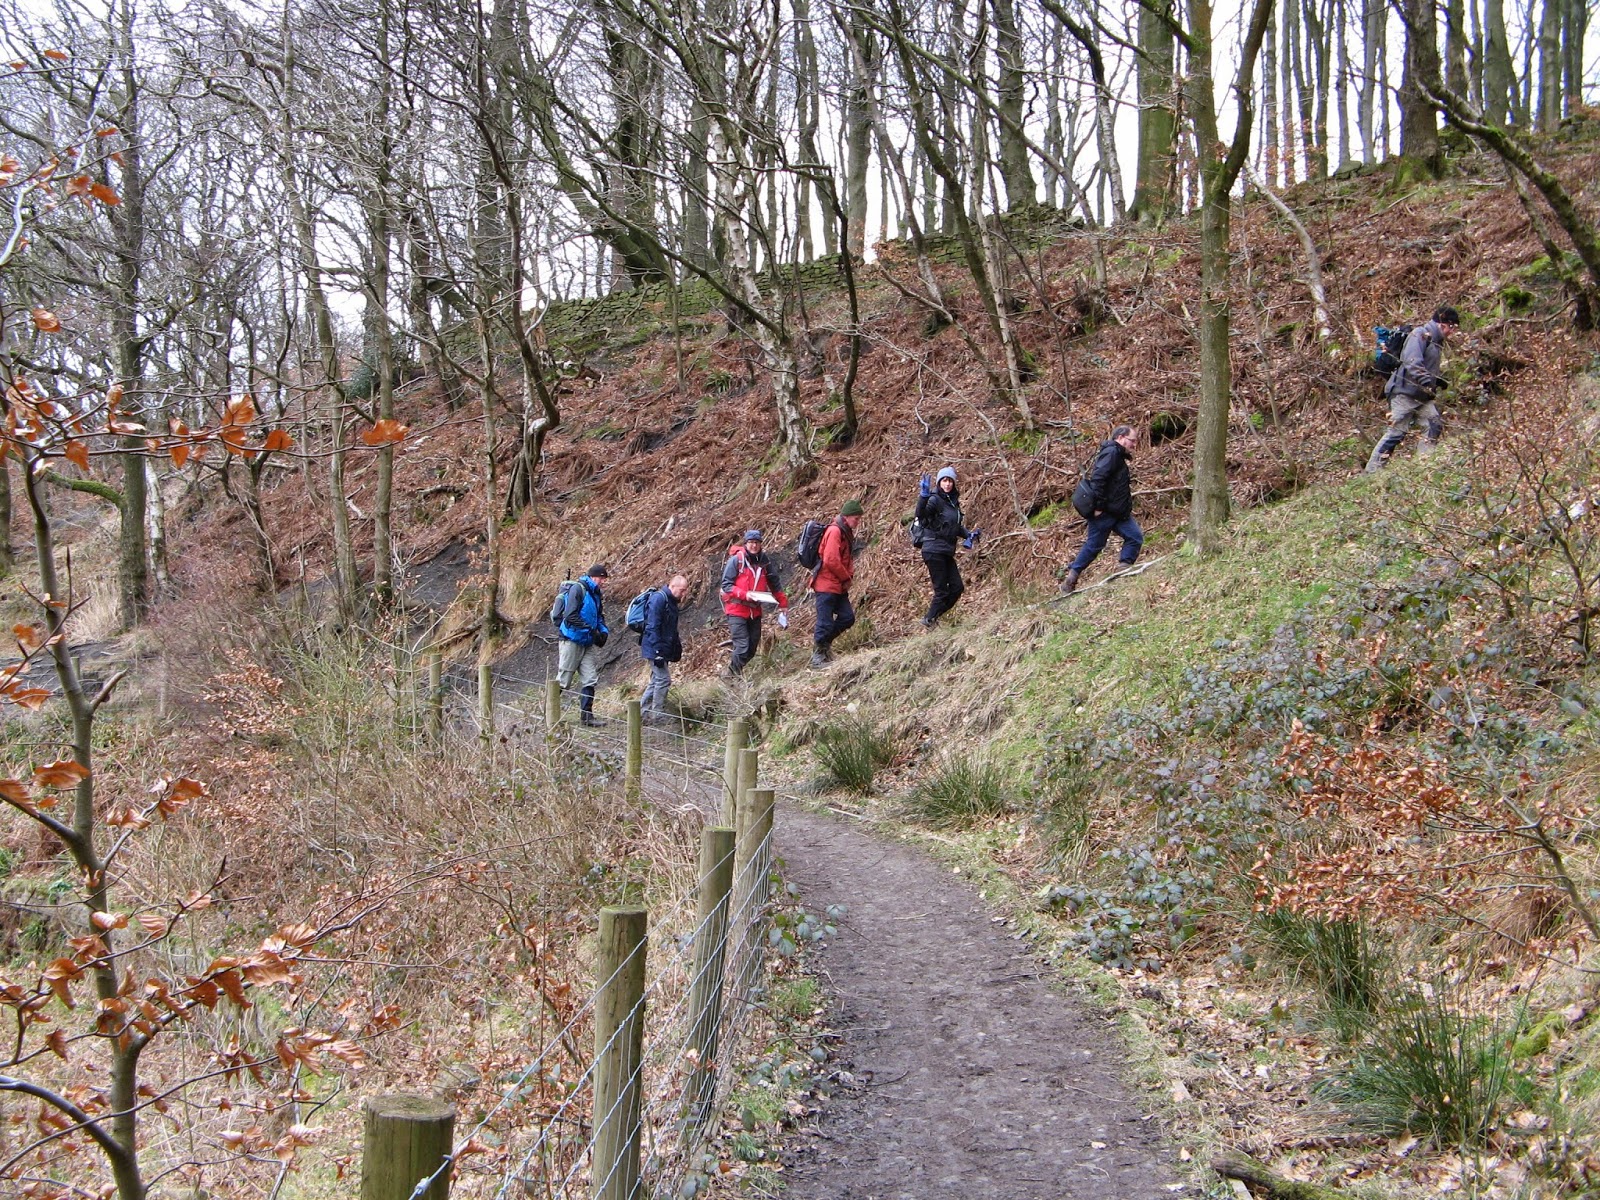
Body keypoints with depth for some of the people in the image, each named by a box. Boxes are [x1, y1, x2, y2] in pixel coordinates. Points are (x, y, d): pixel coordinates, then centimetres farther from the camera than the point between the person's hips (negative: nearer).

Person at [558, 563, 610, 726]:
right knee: (563, 680, -2)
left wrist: (603, 631, 4)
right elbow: (571, 616, -21)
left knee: (590, 680, 4)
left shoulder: (597, 594, 12)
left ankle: (586, 715, 10)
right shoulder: (578, 590, -14)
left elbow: (599, 616, 24)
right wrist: (591, 631, -23)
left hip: (588, 644, 8)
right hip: (572, 641, -8)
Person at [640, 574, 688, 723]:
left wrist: (677, 647, 20)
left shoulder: (670, 601, 14)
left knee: (657, 680, 14)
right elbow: (652, 627, -22)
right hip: (655, 649, -10)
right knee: (663, 679, -9)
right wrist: (658, 651, -25)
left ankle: (642, 713, 20)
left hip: (664, 648, 10)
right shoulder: (658, 599, -17)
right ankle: (658, 716, -4)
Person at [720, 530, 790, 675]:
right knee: (742, 647, -14)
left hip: (755, 611, 6)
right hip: (737, 610, -6)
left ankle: (733, 667, 26)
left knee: (752, 648, 9)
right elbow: (726, 585, -11)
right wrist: (745, 594, -23)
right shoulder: (736, 560, -9)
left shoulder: (764, 561, 5)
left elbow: (775, 584, 14)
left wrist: (783, 603, 7)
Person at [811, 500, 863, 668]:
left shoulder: (846, 532, 15)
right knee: (826, 622, -5)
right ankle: (818, 657, 4)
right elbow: (831, 560, -23)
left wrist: (848, 576, 6)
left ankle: (822, 640, 23)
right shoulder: (835, 531, -16)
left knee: (848, 617, 7)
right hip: (827, 585, -10)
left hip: (839, 586, 10)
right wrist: (846, 578, -10)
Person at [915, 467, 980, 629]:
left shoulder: (953, 501, 14)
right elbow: (921, 514, -31)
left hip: (947, 552, 8)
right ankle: (929, 621, 11)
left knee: (957, 587, 8)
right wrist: (924, 495, -46)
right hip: (934, 551, -8)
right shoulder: (935, 500, -12)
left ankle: (933, 617, 21)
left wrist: (968, 534, 11)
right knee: (942, 591, -5)